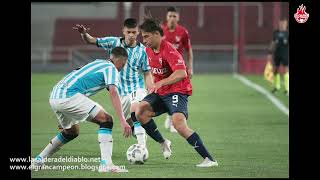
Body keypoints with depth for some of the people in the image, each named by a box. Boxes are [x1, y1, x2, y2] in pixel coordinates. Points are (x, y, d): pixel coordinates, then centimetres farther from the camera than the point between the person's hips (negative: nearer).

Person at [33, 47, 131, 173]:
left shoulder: (97, 63, 27)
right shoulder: (111, 68, 0)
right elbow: (113, 93, -14)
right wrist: (122, 121, -21)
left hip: (54, 96, 9)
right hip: (68, 95, -9)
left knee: (71, 132, 30)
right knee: (106, 120, -7)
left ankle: (38, 160, 34)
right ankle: (106, 164, -18)